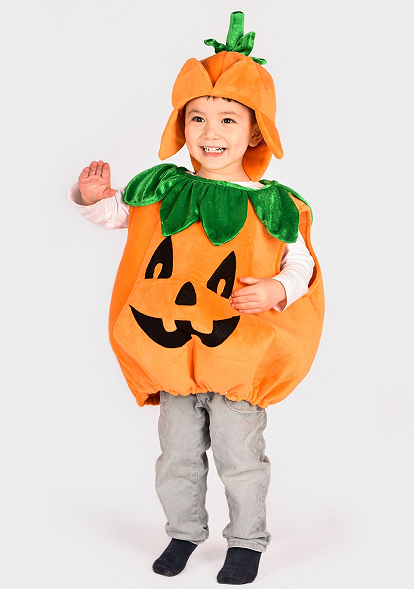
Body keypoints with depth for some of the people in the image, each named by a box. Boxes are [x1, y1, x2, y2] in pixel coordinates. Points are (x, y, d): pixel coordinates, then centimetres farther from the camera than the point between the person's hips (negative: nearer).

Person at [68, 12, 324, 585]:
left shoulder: (272, 205, -8)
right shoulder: (161, 189, 0)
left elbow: (300, 262, -3)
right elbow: (113, 212, 14)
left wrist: (277, 290, -22)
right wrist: (93, 195, -7)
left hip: (240, 360, -3)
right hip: (170, 354, 3)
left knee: (238, 455, 8)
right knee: (178, 454, 17)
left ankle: (247, 538, 30)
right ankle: (184, 531, 38)